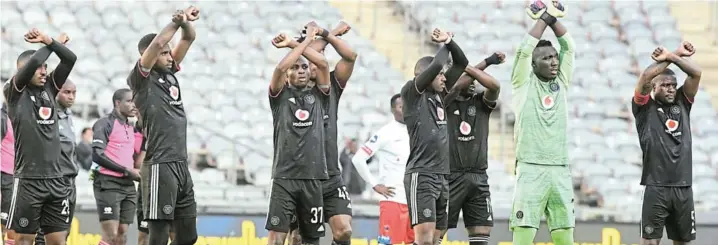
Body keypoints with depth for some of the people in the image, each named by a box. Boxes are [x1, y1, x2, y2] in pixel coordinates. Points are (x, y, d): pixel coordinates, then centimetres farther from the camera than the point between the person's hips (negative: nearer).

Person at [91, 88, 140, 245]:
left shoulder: (131, 127, 17)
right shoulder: (105, 124, -6)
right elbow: (97, 155, -16)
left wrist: (135, 172, 8)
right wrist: (127, 171, -15)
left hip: (128, 185, 7)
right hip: (108, 184, -7)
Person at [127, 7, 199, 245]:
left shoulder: (170, 74, 16)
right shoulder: (141, 80, -4)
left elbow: (188, 39, 13)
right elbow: (157, 43, -19)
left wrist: (186, 22, -7)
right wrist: (177, 21, -10)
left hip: (181, 166, 8)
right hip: (160, 167, -8)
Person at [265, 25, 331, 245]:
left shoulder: (318, 95, 13)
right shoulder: (280, 95, 7)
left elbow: (323, 64, -3)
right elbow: (280, 68, -12)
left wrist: (293, 44, -1)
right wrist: (306, 40, -6)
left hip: (313, 177, 3)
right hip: (284, 177, -3)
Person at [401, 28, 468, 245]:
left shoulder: (439, 95, 17)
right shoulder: (412, 93, -4)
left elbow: (461, 63, 20)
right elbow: (436, 65, -16)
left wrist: (449, 41, 5)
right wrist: (444, 46, 3)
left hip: (442, 177, 8)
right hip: (421, 176, -8)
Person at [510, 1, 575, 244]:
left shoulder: (561, 84, 15)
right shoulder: (524, 84, 3)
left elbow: (570, 48, 13)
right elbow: (524, 49, -8)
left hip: (560, 170, 5)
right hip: (531, 169, -5)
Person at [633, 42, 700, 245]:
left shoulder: (682, 104, 15)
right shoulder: (645, 108, 3)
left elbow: (696, 74, 4)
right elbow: (646, 77, -13)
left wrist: (672, 57, -5)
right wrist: (671, 57, -6)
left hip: (683, 187, 5)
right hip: (656, 187, -5)